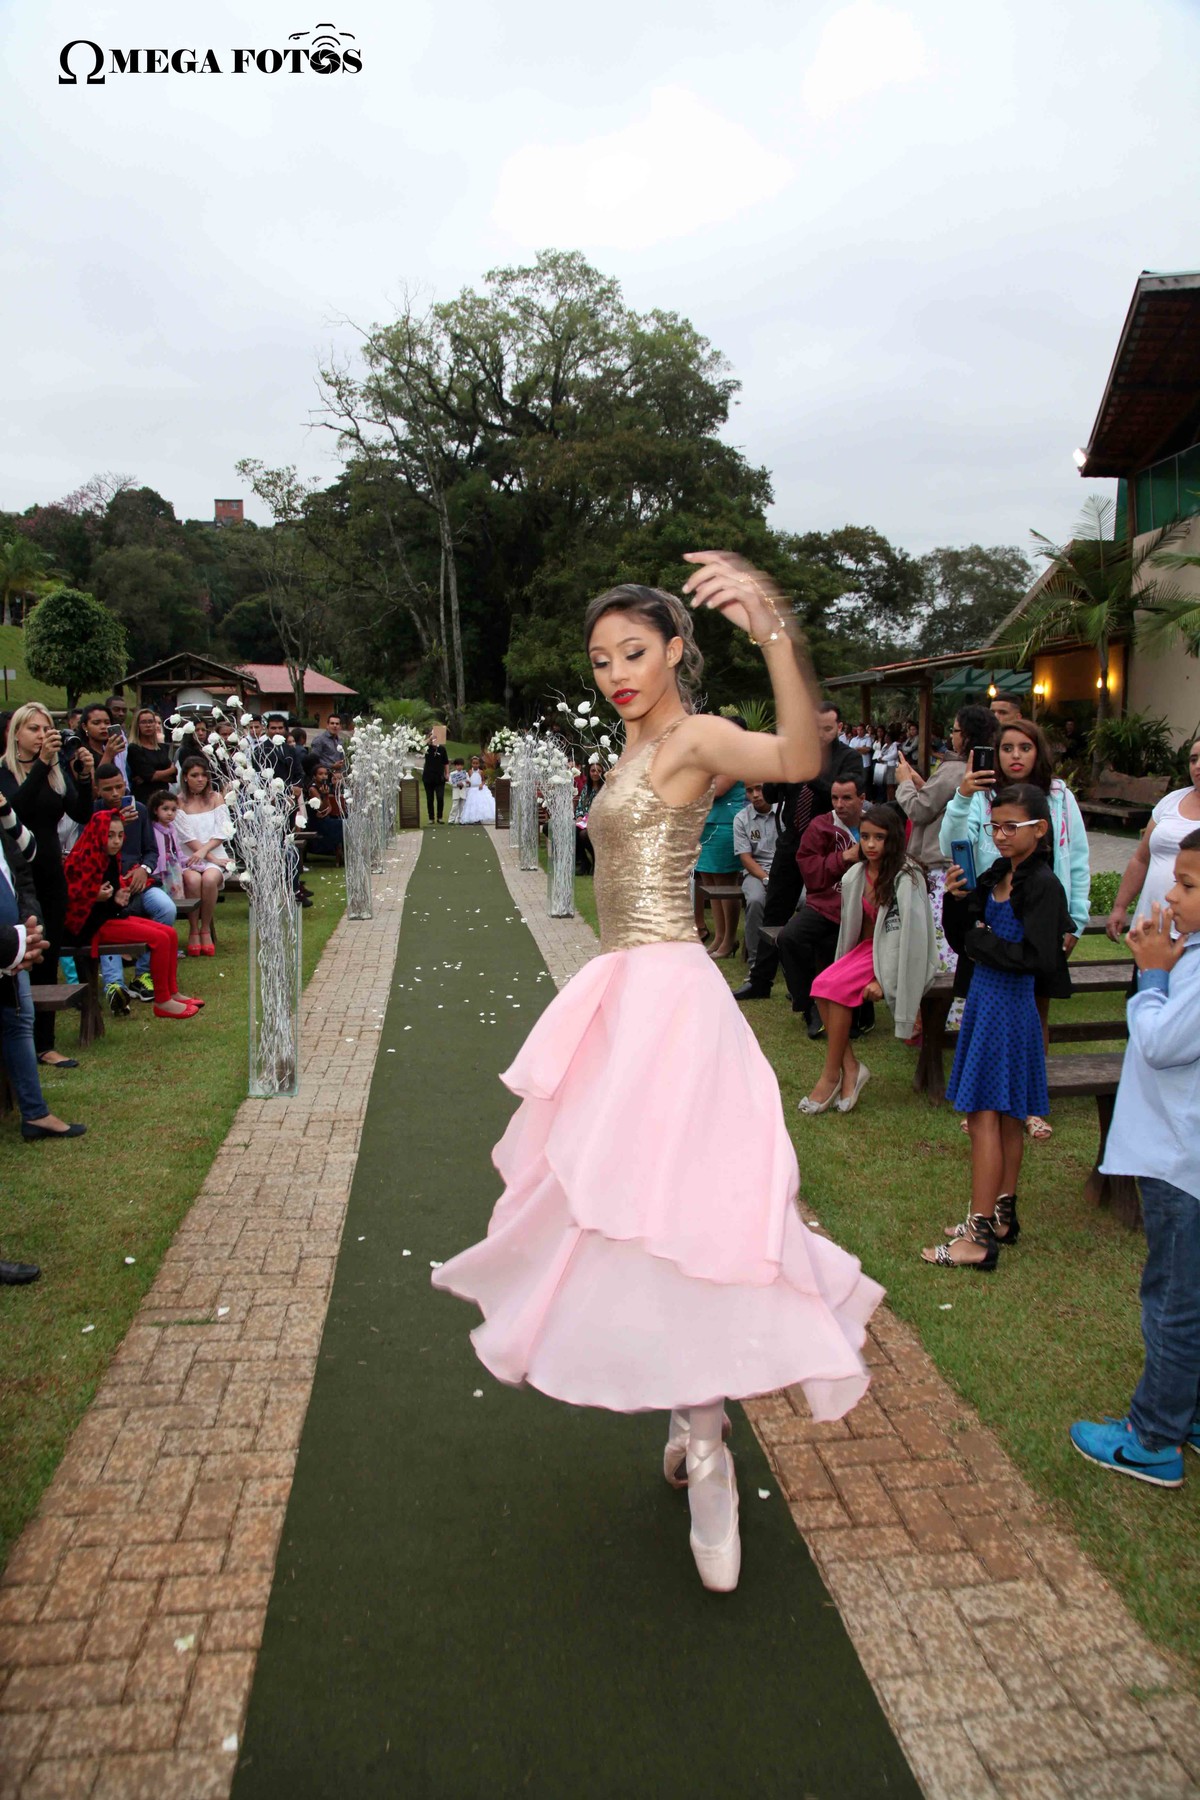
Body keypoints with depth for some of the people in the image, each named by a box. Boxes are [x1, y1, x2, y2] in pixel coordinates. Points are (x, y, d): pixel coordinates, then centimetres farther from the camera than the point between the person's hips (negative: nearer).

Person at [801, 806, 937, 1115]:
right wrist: (845, 963, 4)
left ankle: (831, 1075, -13)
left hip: (895, 955, -6)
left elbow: (909, 933, -21)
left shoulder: (906, 878, -17)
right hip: (868, 947, 7)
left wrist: (883, 979, -23)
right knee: (822, 984, -19)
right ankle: (850, 1067, -13)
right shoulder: (856, 875, 3)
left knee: (839, 987, -25)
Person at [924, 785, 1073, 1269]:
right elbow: (963, 938, 11)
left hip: (1010, 1006, -8)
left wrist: (983, 943, -12)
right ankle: (1002, 1216, 28)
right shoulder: (995, 875, 9)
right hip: (984, 998, 8)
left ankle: (980, 1236, -2)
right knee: (1006, 1115, 16)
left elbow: (1036, 958, -21)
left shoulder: (1043, 884, -15)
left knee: (985, 1113, -7)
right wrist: (955, 899, -5)